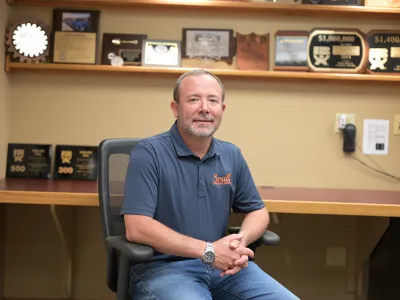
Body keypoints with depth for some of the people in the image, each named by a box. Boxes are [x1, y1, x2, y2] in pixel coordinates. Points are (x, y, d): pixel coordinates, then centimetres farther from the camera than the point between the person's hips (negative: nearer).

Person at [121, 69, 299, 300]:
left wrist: (243, 239, -8)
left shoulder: (232, 155, 9)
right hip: (163, 267, -5)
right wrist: (207, 251, -21)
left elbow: (258, 211, 17)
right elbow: (137, 228, -17)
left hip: (224, 265, 6)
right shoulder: (149, 153, -9)